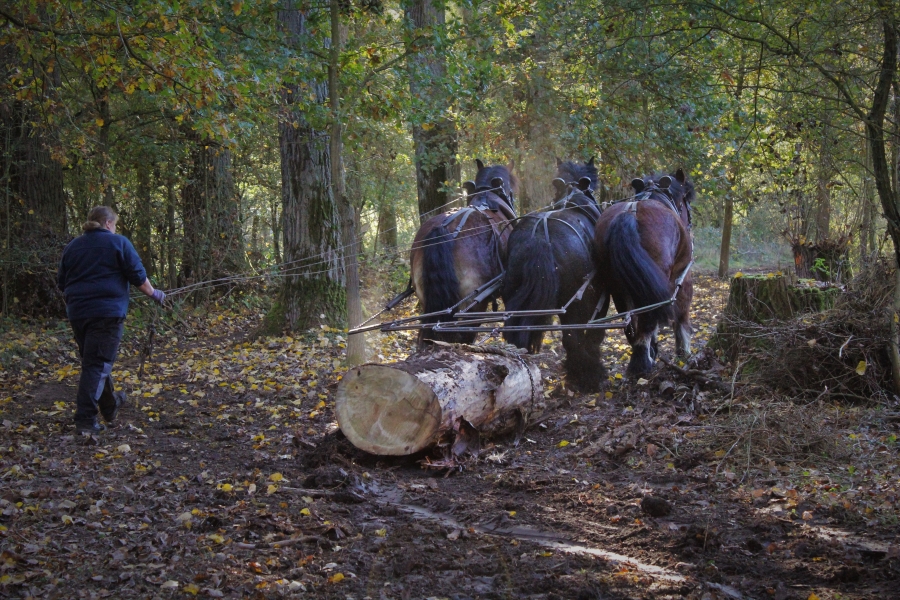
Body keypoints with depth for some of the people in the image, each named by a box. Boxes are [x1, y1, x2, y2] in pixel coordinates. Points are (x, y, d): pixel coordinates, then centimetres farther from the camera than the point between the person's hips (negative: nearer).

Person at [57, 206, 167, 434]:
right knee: (98, 364, -7)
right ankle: (85, 419, -14)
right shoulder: (118, 243, -1)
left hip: (77, 312, 6)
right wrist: (154, 294, 12)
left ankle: (109, 406, 35)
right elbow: (138, 276, -3)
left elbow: (61, 282, 19)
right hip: (107, 312, -6)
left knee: (93, 361, 19)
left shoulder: (73, 246, 15)